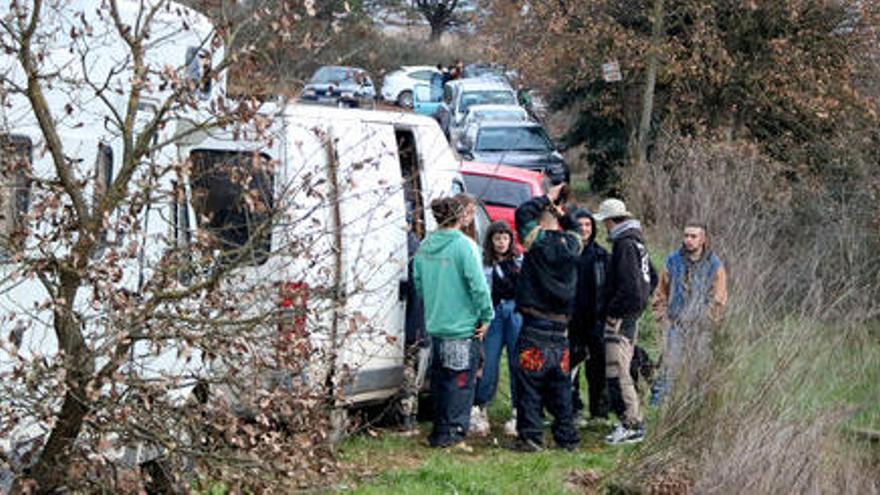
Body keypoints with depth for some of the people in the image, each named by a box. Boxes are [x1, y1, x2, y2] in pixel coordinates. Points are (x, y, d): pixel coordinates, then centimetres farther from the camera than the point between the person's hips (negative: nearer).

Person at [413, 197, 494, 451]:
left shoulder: (425, 246, 5)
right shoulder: (464, 246, -16)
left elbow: (418, 282, 12)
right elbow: (478, 285, -17)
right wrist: (486, 316, -7)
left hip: (435, 325, 7)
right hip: (463, 326, -7)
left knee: (440, 381, 16)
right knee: (461, 382, 0)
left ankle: (439, 432, 23)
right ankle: (453, 433, -2)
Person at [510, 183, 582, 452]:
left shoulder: (537, 240, -8)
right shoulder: (571, 244, 6)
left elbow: (523, 212, -5)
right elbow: (575, 228, 27)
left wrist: (546, 199, 4)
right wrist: (560, 211, 16)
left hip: (535, 324, -5)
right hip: (560, 328, 5)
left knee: (529, 384, -2)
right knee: (560, 385, 11)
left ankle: (530, 436, -6)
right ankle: (567, 437, 13)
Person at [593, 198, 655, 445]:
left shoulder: (625, 244, -16)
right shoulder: (637, 242, 15)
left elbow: (629, 286, -23)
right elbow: (652, 278, 24)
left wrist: (613, 311, -15)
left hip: (621, 316, -10)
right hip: (632, 315, 10)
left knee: (617, 372, -10)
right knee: (621, 371, 16)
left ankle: (631, 424, -10)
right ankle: (632, 422, 20)